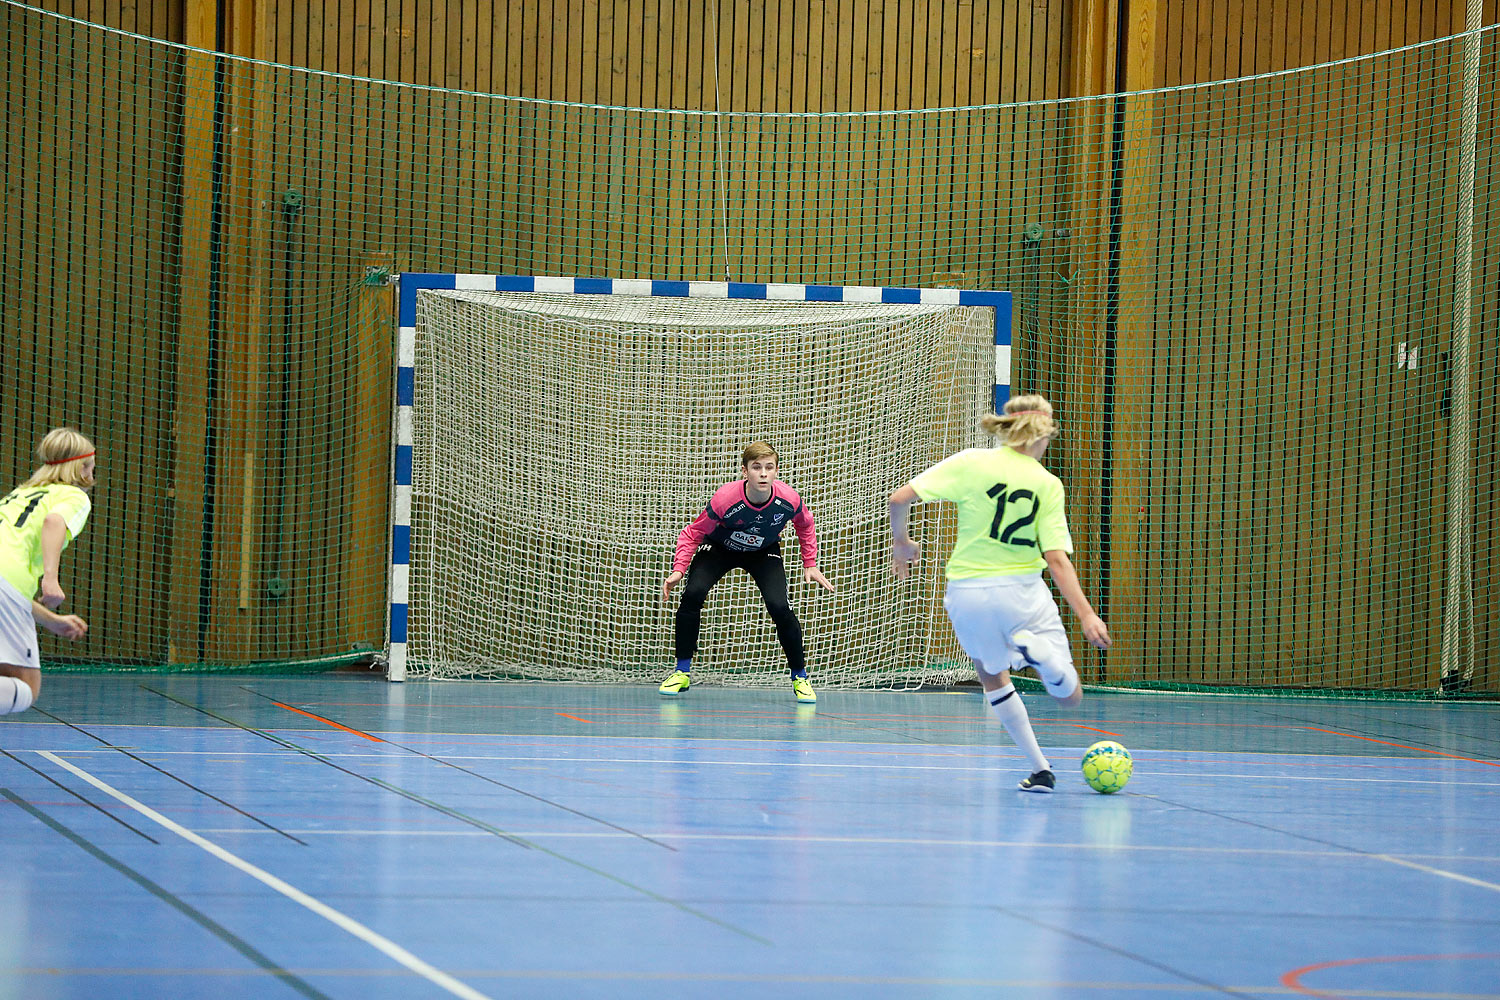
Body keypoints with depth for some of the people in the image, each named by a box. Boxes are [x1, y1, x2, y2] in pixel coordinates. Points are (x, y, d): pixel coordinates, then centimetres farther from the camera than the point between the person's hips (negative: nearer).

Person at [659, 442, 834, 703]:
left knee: (779, 607, -21)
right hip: (719, 547, -1)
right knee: (693, 594, -25)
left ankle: (800, 677, 1)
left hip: (764, 553, 1)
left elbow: (805, 525, -2)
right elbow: (693, 534, -19)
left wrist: (810, 564, -1)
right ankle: (682, 673, -8)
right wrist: (679, 569, -30)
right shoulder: (724, 499, -36)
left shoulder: (789, 500, -29)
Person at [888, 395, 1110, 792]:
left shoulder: (970, 463, -5)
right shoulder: (1048, 485, -5)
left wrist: (901, 541, 10)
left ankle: (1040, 768, 13)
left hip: (966, 593, 1)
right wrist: (1086, 615, -11)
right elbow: (1056, 558, -11)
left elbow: (901, 498, -9)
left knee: (992, 675, 27)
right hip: (1021, 592, -1)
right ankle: (1034, 648, -27)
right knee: (1070, 696, 7)